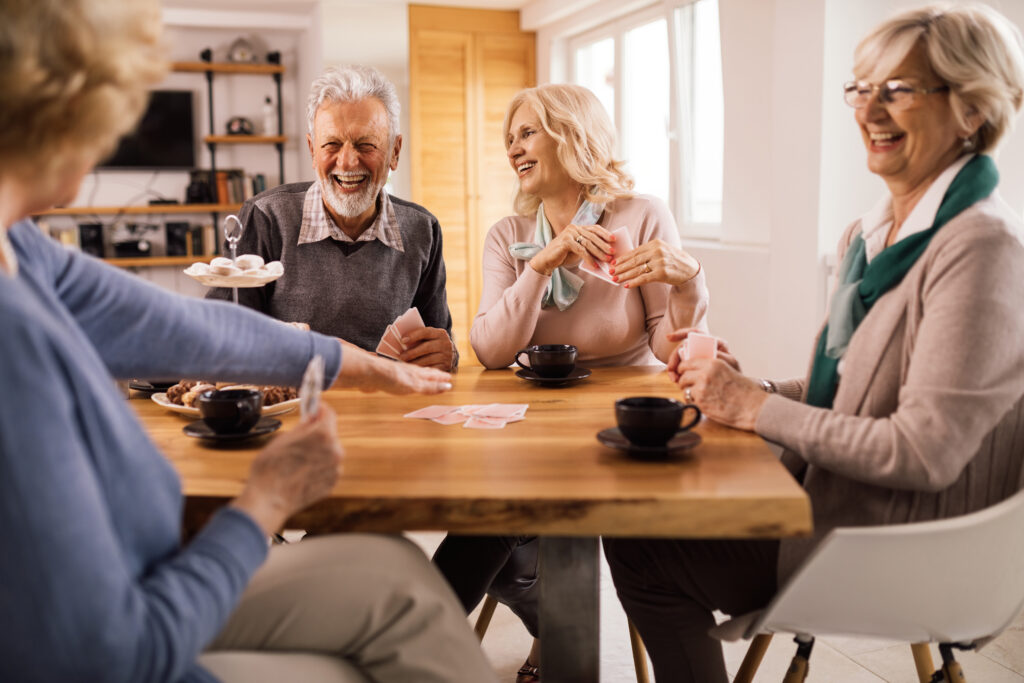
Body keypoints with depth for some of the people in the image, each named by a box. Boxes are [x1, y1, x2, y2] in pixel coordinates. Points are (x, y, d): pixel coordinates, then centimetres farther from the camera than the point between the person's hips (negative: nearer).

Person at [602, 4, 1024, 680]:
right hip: (828, 499, 8)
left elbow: (926, 451, -25)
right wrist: (742, 385, -3)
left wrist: (760, 408, -18)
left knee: (642, 547, -9)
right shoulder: (870, 235, 9)